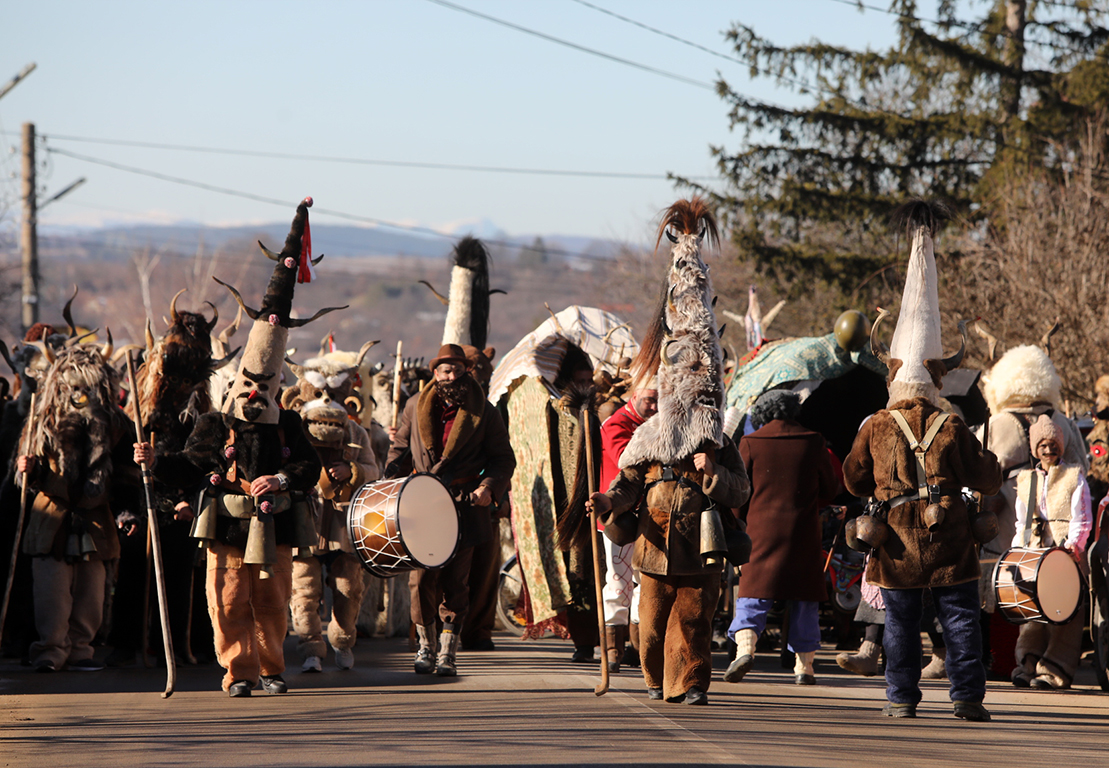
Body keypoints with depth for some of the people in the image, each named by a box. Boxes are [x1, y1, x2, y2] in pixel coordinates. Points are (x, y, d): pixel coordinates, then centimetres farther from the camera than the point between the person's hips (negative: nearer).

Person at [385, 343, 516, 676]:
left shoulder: (483, 412, 2)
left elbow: (503, 458, 5)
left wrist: (489, 486, -13)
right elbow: (401, 449, 16)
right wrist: (390, 484, 0)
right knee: (421, 577, -6)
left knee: (455, 581, -1)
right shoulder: (415, 407, 8)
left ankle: (448, 651, 8)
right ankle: (426, 646, 10)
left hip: (464, 503, -1)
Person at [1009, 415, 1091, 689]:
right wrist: (1017, 552, 5)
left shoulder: (1074, 477, 5)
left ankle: (1054, 672, -10)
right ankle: (1028, 665, -1)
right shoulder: (1025, 480, 16)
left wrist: (1072, 545, -15)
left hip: (1067, 555, -4)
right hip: (1033, 554, 4)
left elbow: (1082, 520, 0)